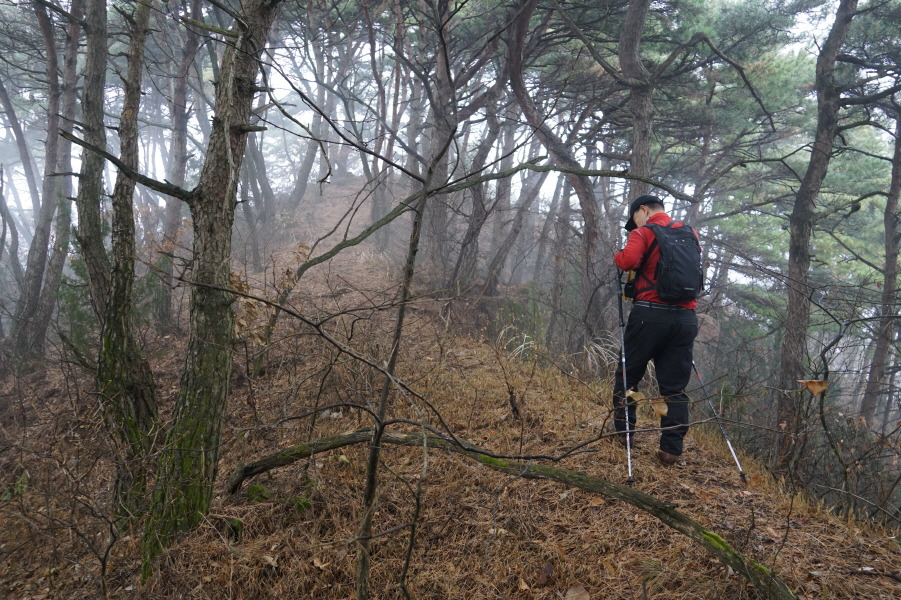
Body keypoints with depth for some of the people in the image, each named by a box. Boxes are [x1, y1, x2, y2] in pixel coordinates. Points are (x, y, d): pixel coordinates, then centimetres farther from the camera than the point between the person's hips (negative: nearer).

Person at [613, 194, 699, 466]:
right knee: (675, 387, 7)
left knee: (627, 374, 11)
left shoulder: (644, 232, -2)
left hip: (651, 314, -5)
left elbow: (628, 261, -18)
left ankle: (623, 433, 16)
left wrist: (617, 256, 3)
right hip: (686, 318, 5)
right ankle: (671, 449, 4)